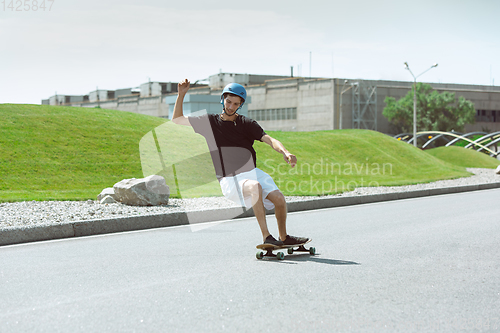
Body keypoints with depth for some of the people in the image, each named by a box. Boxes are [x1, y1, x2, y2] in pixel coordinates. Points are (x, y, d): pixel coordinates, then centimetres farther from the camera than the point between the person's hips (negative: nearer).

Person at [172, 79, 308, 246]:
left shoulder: (247, 124, 8)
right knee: (255, 187, -35)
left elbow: (270, 140, -6)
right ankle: (266, 237, -35)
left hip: (252, 172, 3)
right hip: (229, 180, -3)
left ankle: (284, 238, 8)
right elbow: (177, 120, 14)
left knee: (279, 199, -19)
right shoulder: (209, 122, 8)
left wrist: (285, 152, -26)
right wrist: (181, 95, 1)